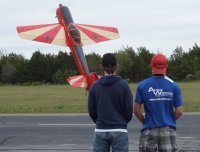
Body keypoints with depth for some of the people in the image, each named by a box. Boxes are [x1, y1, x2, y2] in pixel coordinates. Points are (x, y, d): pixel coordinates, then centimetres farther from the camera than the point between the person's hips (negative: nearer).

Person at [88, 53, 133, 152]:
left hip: (100, 131, 2)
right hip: (119, 131, -2)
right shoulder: (123, 85, -4)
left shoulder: (95, 86, 0)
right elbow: (129, 110, -3)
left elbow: (91, 110, 2)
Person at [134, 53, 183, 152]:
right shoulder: (173, 86, -2)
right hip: (168, 130, 0)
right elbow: (179, 111, -2)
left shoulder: (142, 85, -3)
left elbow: (137, 110, -3)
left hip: (149, 130, 0)